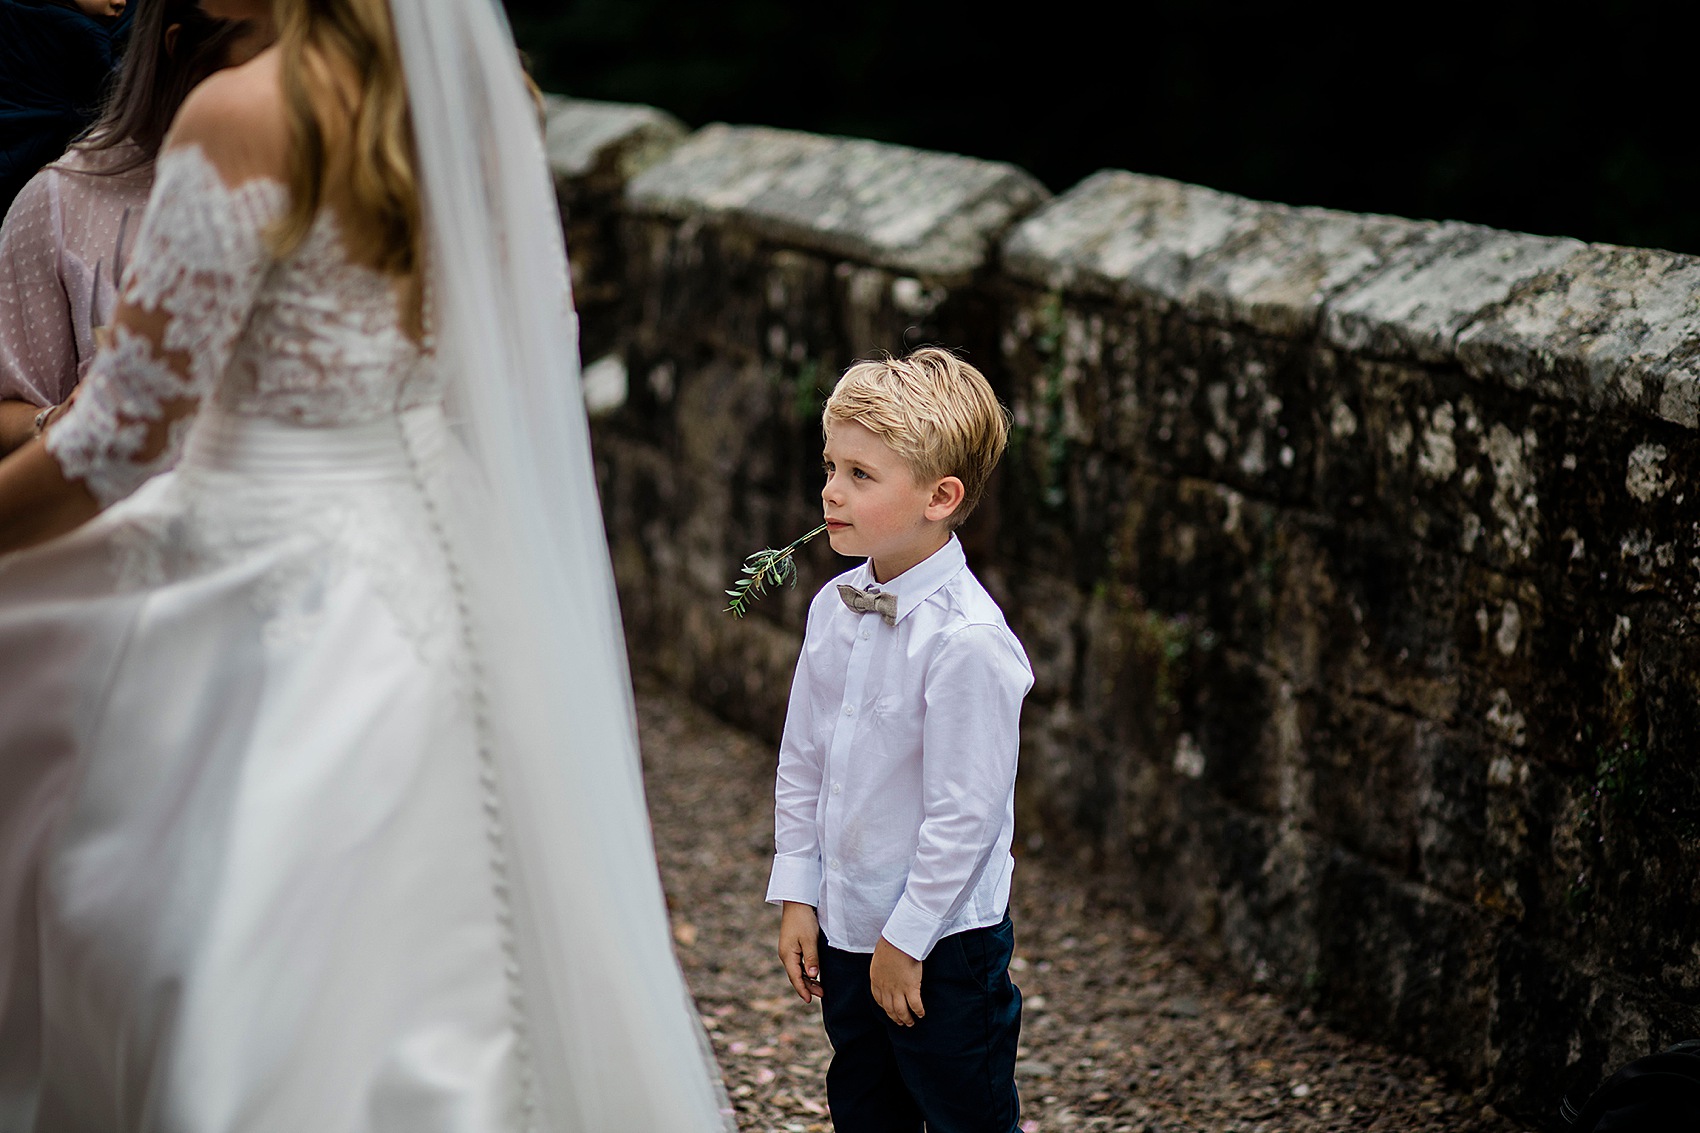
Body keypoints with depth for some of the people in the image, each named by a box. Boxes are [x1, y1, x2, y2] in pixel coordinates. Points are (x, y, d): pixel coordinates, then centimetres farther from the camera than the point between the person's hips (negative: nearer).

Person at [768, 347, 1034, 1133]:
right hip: (845, 930, 7)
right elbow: (801, 763, 10)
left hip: (942, 945, -7)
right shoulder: (833, 608, 1)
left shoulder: (967, 640, -23)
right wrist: (797, 896, 7)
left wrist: (905, 938, -15)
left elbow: (965, 814, -21)